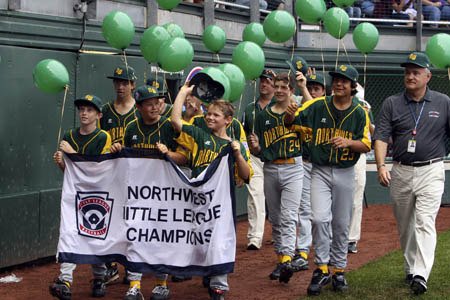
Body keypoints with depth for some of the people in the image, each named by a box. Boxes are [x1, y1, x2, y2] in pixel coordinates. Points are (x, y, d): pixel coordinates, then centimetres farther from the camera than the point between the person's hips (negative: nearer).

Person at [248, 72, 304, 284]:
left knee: (288, 216, -16)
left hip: (293, 169, -4)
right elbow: (258, 152, 12)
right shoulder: (263, 116, 12)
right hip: (270, 170, 4)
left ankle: (287, 260, -26)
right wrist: (255, 147, -11)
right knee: (275, 219, 10)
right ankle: (280, 259, 20)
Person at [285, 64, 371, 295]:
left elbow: (366, 145, -3)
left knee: (341, 225, 9)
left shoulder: (360, 113, -1)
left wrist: (348, 142, -22)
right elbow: (291, 121, -3)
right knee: (320, 218, -17)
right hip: (320, 171, -1)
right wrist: (290, 115, -27)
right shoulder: (317, 106, -2)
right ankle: (322, 269, -8)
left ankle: (338, 271, 22)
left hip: (345, 174, 1)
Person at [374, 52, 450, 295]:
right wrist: (381, 166, -16)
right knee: (404, 226, 12)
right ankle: (410, 269, 28)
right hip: (400, 172, 3)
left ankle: (421, 275, -21)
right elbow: (381, 137, -2)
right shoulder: (392, 104, 4)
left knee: (425, 222, -15)